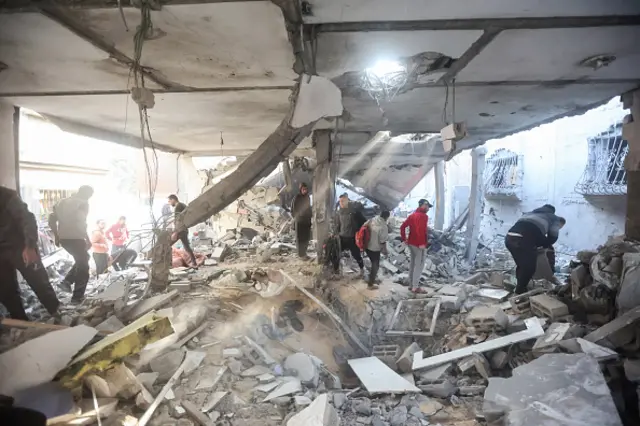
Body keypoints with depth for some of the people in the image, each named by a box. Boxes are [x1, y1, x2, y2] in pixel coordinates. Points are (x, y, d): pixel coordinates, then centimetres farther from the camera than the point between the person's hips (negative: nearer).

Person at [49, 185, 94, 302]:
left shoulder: (62, 202, 16)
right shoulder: (83, 203, -7)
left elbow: (52, 220, 15)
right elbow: (80, 222, -20)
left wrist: (56, 236, 22)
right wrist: (87, 239, -13)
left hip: (63, 239, 7)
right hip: (76, 238, -7)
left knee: (81, 260, 27)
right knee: (83, 266, 7)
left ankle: (67, 281, 14)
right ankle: (77, 296, 8)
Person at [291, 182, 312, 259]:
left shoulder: (308, 197, 7)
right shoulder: (297, 198, -9)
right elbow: (292, 209, -6)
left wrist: (310, 218, 11)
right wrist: (296, 217, -10)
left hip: (307, 221, 6)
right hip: (299, 221, -5)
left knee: (306, 238, 9)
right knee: (300, 238, 0)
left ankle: (304, 253, 21)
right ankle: (301, 254, 6)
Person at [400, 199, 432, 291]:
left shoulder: (412, 215, 12)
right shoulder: (423, 216, -14)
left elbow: (402, 226, 11)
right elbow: (421, 230, -27)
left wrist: (404, 238, 13)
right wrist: (422, 243, -24)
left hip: (411, 243, 9)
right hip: (419, 244, -9)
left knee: (412, 263, 15)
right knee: (419, 265, -2)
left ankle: (411, 284, 22)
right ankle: (415, 287, 0)